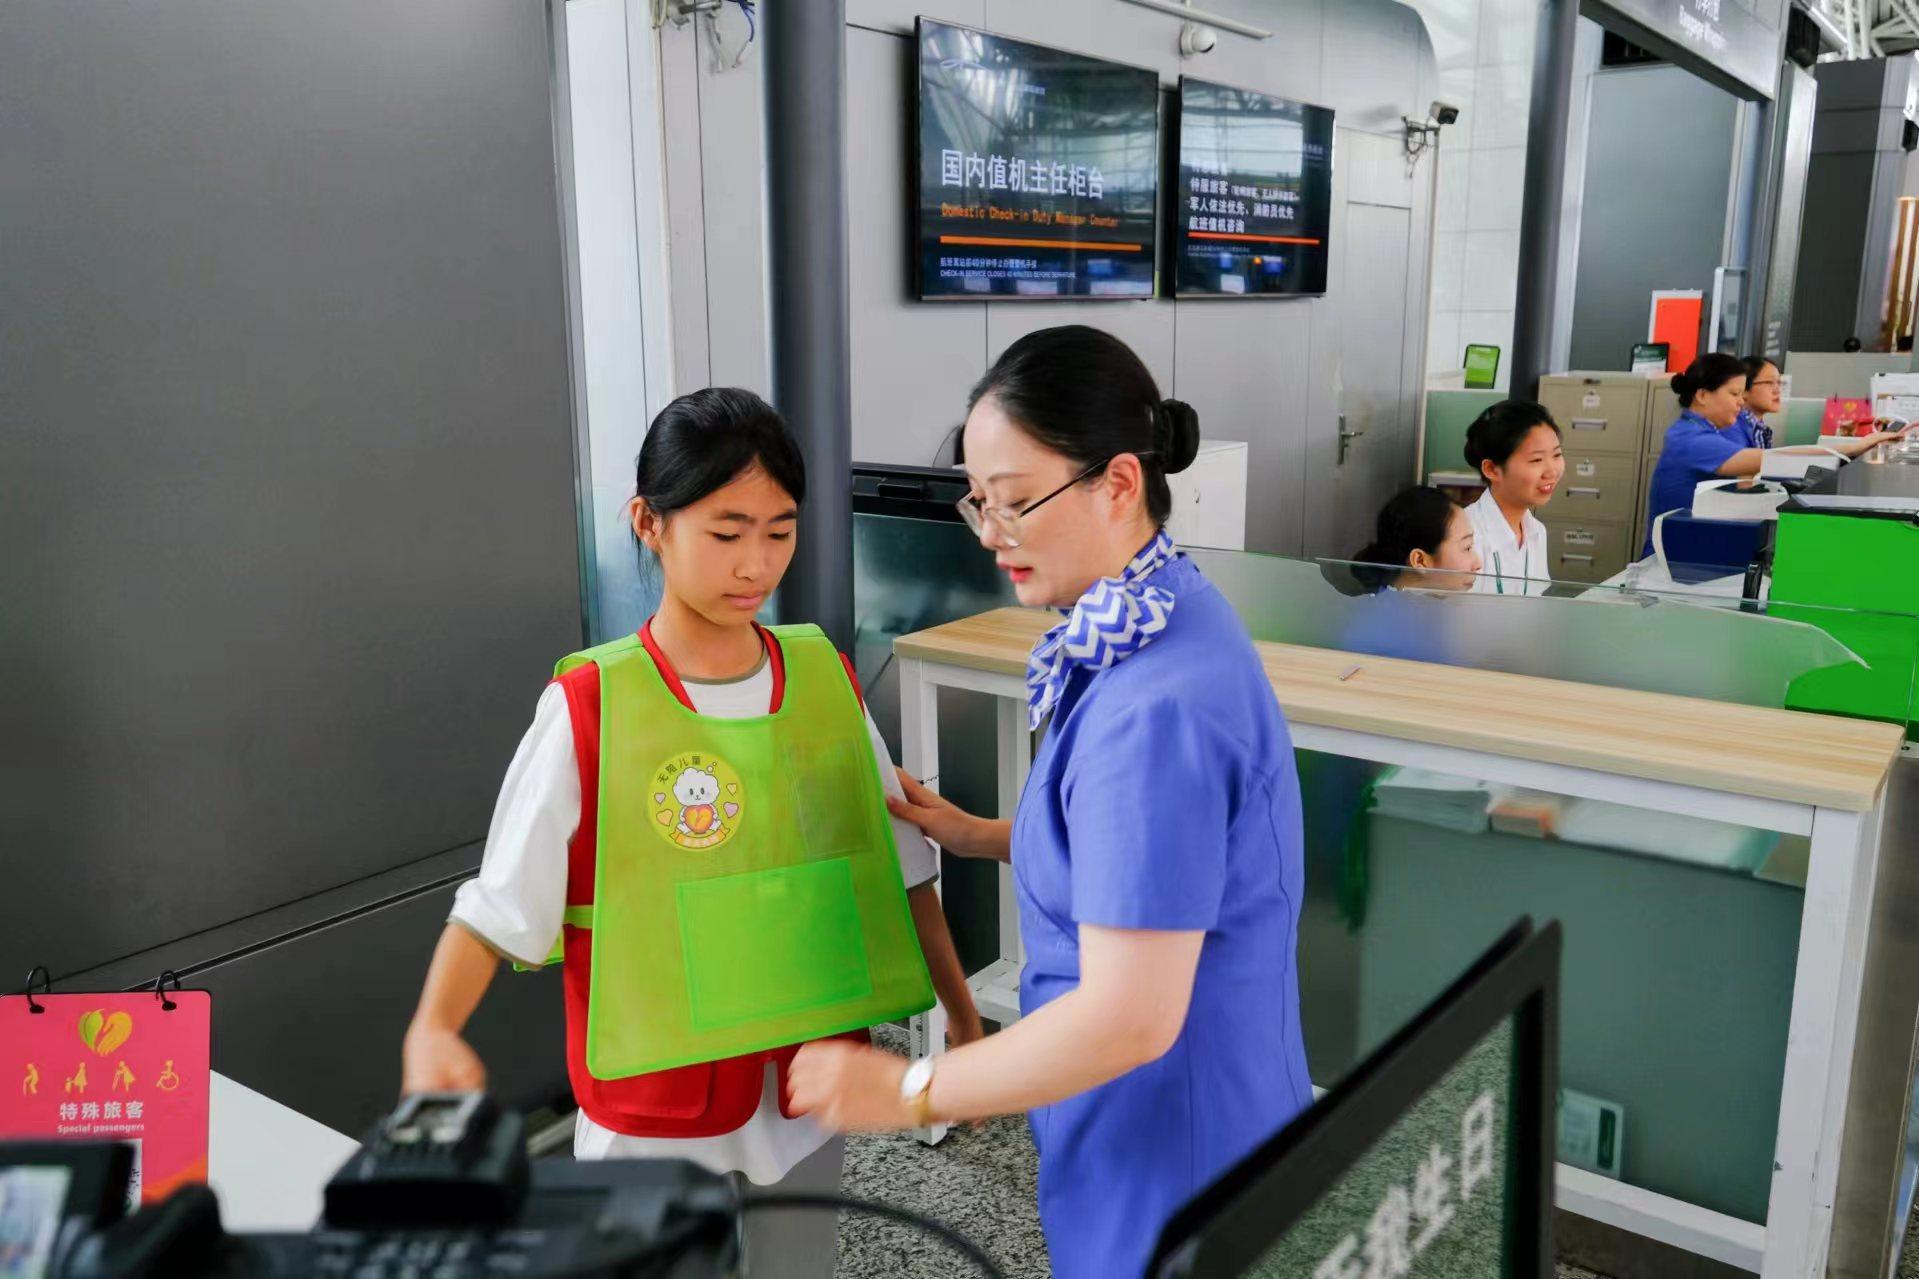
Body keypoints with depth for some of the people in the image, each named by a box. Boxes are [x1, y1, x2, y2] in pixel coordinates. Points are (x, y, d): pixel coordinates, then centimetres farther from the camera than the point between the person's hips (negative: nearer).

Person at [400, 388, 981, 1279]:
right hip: (658, 1114, -3)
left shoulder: (825, 679, -4)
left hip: (806, 1090, 4)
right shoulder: (588, 709, -16)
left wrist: (964, 1017, 5)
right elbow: (499, 903, -14)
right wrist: (432, 1030, -31)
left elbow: (899, 867, 4)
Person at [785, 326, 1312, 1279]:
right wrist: (980, 836, 5)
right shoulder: (1154, 624, 0)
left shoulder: (1154, 706, -30)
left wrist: (907, 1092, -20)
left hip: (1172, 1142, -9)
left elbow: (1130, 1018, -29)